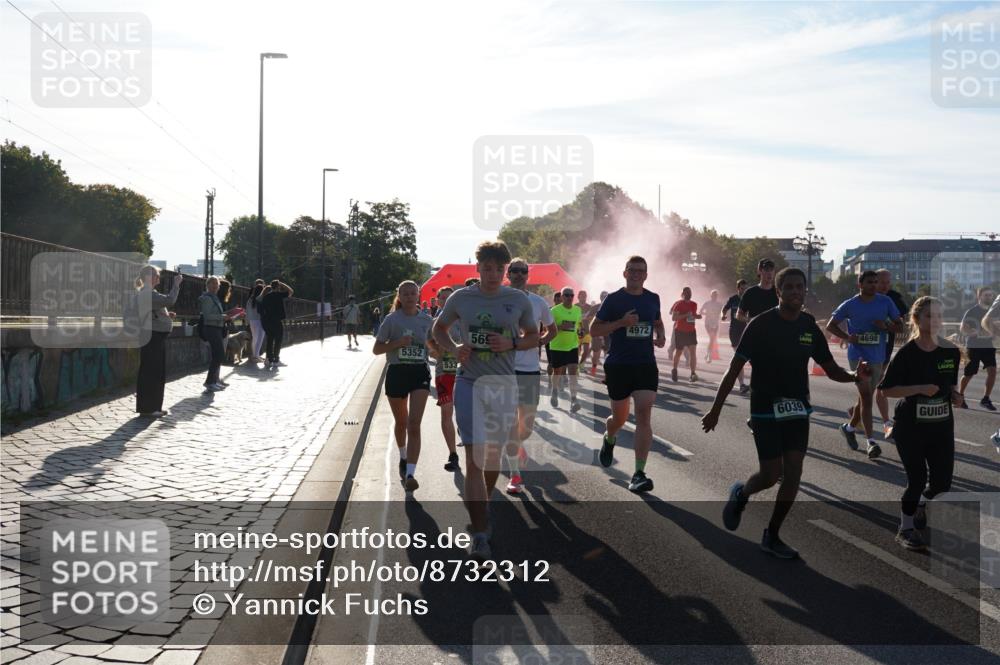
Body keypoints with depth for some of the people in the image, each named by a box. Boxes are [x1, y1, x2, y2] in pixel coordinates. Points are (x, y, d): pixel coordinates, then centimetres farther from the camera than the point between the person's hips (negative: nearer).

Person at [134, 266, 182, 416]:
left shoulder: (150, 293, 18)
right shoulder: (146, 293, -15)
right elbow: (169, 300, -26)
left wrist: (167, 315, 11)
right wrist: (176, 284, -16)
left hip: (157, 337, 11)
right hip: (151, 336, -11)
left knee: (158, 374, 13)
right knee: (150, 372, -6)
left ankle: (154, 407, 20)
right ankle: (146, 408, -1)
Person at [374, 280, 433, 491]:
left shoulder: (426, 320, 5)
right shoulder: (392, 320, -3)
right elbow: (376, 349, -3)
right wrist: (398, 343, -17)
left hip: (420, 373, 0)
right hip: (397, 373, 0)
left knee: (414, 424, -13)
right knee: (401, 422, 16)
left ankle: (410, 474, -17)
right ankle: (403, 457, 44)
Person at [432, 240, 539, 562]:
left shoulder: (518, 300, 1)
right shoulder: (460, 298, 0)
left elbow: (534, 336, 11)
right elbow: (438, 328, 15)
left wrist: (511, 344, -10)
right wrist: (454, 348, -6)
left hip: (504, 384, 2)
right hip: (469, 383, -2)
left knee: (493, 454, 14)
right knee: (474, 457, -11)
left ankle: (482, 509, 40)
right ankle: (480, 534, -11)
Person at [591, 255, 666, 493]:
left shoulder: (652, 299, 8)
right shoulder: (614, 299, -4)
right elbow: (594, 330, -4)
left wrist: (661, 336, 4)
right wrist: (621, 322, -17)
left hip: (646, 365, 2)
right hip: (618, 366, -2)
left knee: (644, 416, -13)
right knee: (620, 417, 11)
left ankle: (639, 474, -13)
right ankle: (609, 439, 49)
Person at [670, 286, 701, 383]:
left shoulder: (694, 304, 8)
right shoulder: (678, 304, -9)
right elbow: (673, 317, -17)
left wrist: (697, 316, 2)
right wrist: (685, 315, -26)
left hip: (691, 331, 4)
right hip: (680, 331, -4)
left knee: (693, 351, -11)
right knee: (678, 352, 8)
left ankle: (693, 374, -15)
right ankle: (674, 370, 32)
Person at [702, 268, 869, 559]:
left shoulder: (809, 327, 2)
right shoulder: (761, 325, -12)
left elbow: (831, 369, 7)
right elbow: (734, 369, -10)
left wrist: (854, 376, -16)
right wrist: (716, 409, -10)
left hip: (797, 410, 5)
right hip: (765, 410, -4)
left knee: (793, 474, 0)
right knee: (771, 474, -7)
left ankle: (772, 536, 15)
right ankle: (740, 494, 28)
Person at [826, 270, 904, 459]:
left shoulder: (886, 302, 2)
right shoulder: (850, 305, -3)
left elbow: (900, 326, 6)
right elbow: (830, 325, 4)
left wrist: (886, 325, -17)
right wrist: (847, 336, -14)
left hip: (878, 356, 4)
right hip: (858, 355, -4)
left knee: (866, 397, 15)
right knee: (866, 396, -14)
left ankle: (849, 427, 41)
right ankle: (871, 442, -13)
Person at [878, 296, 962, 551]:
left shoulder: (951, 351, 1)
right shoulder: (907, 353, -12)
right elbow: (886, 389, -11)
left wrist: (955, 394, -6)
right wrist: (920, 389, -21)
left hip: (942, 425, 4)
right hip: (911, 426, -4)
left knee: (942, 479, 5)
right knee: (917, 478, -2)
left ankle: (920, 509, 36)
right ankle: (906, 529, 17)